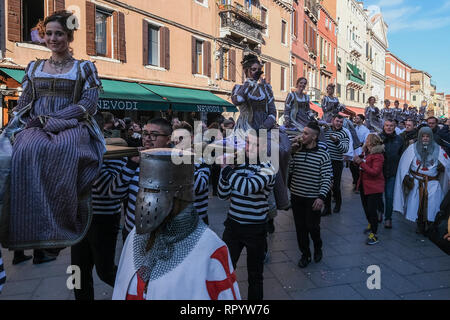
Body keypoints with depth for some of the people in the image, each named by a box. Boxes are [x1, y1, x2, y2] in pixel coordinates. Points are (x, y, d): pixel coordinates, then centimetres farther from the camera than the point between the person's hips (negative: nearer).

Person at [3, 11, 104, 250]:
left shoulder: (84, 68, 11)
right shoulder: (34, 67, 23)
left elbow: (89, 104, -2)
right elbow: (24, 102, 19)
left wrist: (52, 118, -11)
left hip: (72, 126, -3)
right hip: (38, 127, 3)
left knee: (62, 149, -38)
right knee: (27, 149, -33)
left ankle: (64, 223, -29)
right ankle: (32, 226, -27)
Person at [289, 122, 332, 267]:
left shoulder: (323, 155, -8)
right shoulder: (296, 152, 3)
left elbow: (327, 178, -11)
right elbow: (288, 171, 2)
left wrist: (322, 197, -21)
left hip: (313, 199, -3)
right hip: (296, 197, 4)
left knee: (312, 226, 2)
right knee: (300, 227, 11)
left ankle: (318, 247, 33)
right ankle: (305, 254, 29)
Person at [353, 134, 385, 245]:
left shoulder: (378, 156, -18)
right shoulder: (366, 153, 6)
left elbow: (375, 172, -26)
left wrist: (361, 162, -25)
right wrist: (357, 160, 0)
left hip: (374, 188, -8)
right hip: (364, 186, 8)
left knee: (372, 210, -6)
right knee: (366, 208, 21)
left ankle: (374, 234, 6)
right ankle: (371, 224, 45)